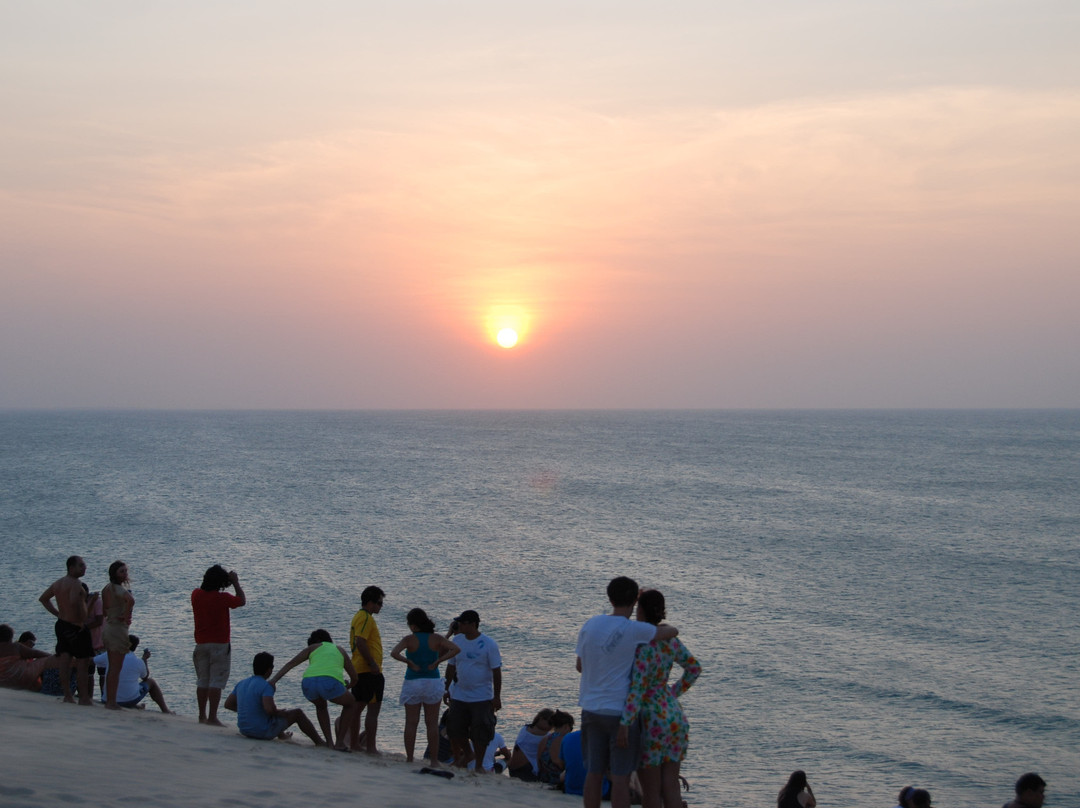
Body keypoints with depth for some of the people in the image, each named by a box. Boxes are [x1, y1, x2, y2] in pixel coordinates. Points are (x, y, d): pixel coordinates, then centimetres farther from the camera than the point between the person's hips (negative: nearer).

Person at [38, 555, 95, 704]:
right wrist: (81, 620, -23)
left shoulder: (57, 583, 12)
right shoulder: (76, 583, -17)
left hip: (62, 625, 9)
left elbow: (43, 598, 24)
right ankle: (84, 698, 1)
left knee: (64, 661, 10)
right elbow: (73, 602, -33)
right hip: (76, 628, -8)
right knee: (83, 663, -1)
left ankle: (67, 696, 14)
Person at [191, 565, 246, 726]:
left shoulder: (196, 595, -1)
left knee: (202, 681, 12)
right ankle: (212, 717, -9)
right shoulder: (223, 598, -15)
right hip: (220, 644, -5)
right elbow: (242, 601, 2)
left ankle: (202, 715, 16)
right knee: (216, 682, -5)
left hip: (201, 644, 5)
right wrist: (236, 583, 8)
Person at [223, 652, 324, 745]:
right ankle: (319, 742, 18)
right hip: (264, 732, -7)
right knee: (297, 712, 10)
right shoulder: (266, 686, -20)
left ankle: (281, 735, 58)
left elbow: (228, 704, 8)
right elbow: (269, 709, -31)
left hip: (245, 731, 7)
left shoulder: (241, 683, 3)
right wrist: (280, 713, -9)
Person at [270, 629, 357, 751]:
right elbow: (354, 677, 34)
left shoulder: (313, 648, 32)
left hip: (308, 682, 2)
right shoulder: (340, 650, 33)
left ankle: (329, 742, 24)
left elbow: (290, 664, 19)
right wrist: (348, 686, 56)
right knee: (350, 703, 30)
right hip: (330, 682, -2)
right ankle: (340, 742, 18)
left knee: (321, 706, 38)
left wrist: (274, 680, 12)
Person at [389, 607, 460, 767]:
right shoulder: (436, 638, -2)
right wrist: (437, 662, -10)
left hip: (412, 683, -2)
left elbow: (394, 653, -24)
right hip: (433, 682, 2)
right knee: (432, 724, 8)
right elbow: (456, 649, -13)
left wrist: (410, 663, -13)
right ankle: (434, 760, 9)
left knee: (411, 723, 8)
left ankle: (409, 759, 10)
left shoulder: (409, 640, -9)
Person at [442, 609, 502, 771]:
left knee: (480, 733, -1)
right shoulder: (457, 641, 4)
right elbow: (451, 666, 14)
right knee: (455, 730, 8)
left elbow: (496, 671, -8)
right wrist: (447, 689, 13)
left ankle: (479, 765, 14)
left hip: (482, 698, -5)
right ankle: (467, 754, 32)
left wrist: (497, 697, -10)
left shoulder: (489, 644, -10)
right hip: (458, 696, 5)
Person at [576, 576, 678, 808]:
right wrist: (663, 626, 17)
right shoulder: (634, 630, -14)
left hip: (591, 709, 5)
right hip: (621, 711, -5)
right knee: (620, 777, 0)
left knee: (593, 773, 10)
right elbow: (672, 632, -4)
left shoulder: (590, 625, 2)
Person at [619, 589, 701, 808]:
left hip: (650, 722, -7)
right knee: (670, 785, 8)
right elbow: (694, 668, 18)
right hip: (675, 718, 7)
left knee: (649, 788, 3)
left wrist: (625, 723, -29)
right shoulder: (669, 640, 6)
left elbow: (637, 687, -26)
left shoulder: (644, 646, -18)